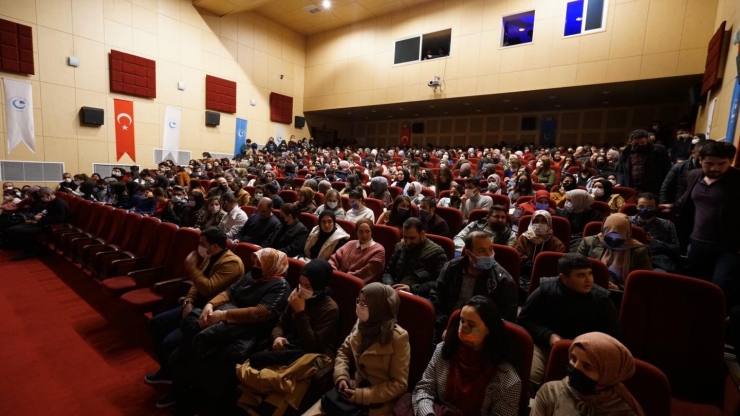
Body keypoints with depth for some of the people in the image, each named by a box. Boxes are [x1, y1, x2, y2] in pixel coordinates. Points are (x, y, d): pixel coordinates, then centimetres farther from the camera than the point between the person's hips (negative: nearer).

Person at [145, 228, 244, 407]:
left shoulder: (231, 263, -23)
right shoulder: (210, 258, 8)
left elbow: (209, 288, -29)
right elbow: (197, 284, 14)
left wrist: (192, 267, -20)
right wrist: (188, 302, -3)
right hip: (198, 306, 10)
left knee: (171, 342, -21)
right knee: (155, 323, 9)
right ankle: (167, 371, 26)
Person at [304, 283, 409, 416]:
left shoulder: (398, 338, -20)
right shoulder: (362, 324, -3)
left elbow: (399, 384, -15)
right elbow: (344, 351, 9)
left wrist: (363, 396, -19)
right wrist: (341, 377, -8)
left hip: (376, 403, -5)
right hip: (353, 389, 5)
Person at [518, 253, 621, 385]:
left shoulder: (601, 298, -3)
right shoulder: (545, 290, -9)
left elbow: (614, 335, 8)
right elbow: (524, 320, -2)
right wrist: (548, 335, -17)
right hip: (546, 347, -2)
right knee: (529, 375, -26)